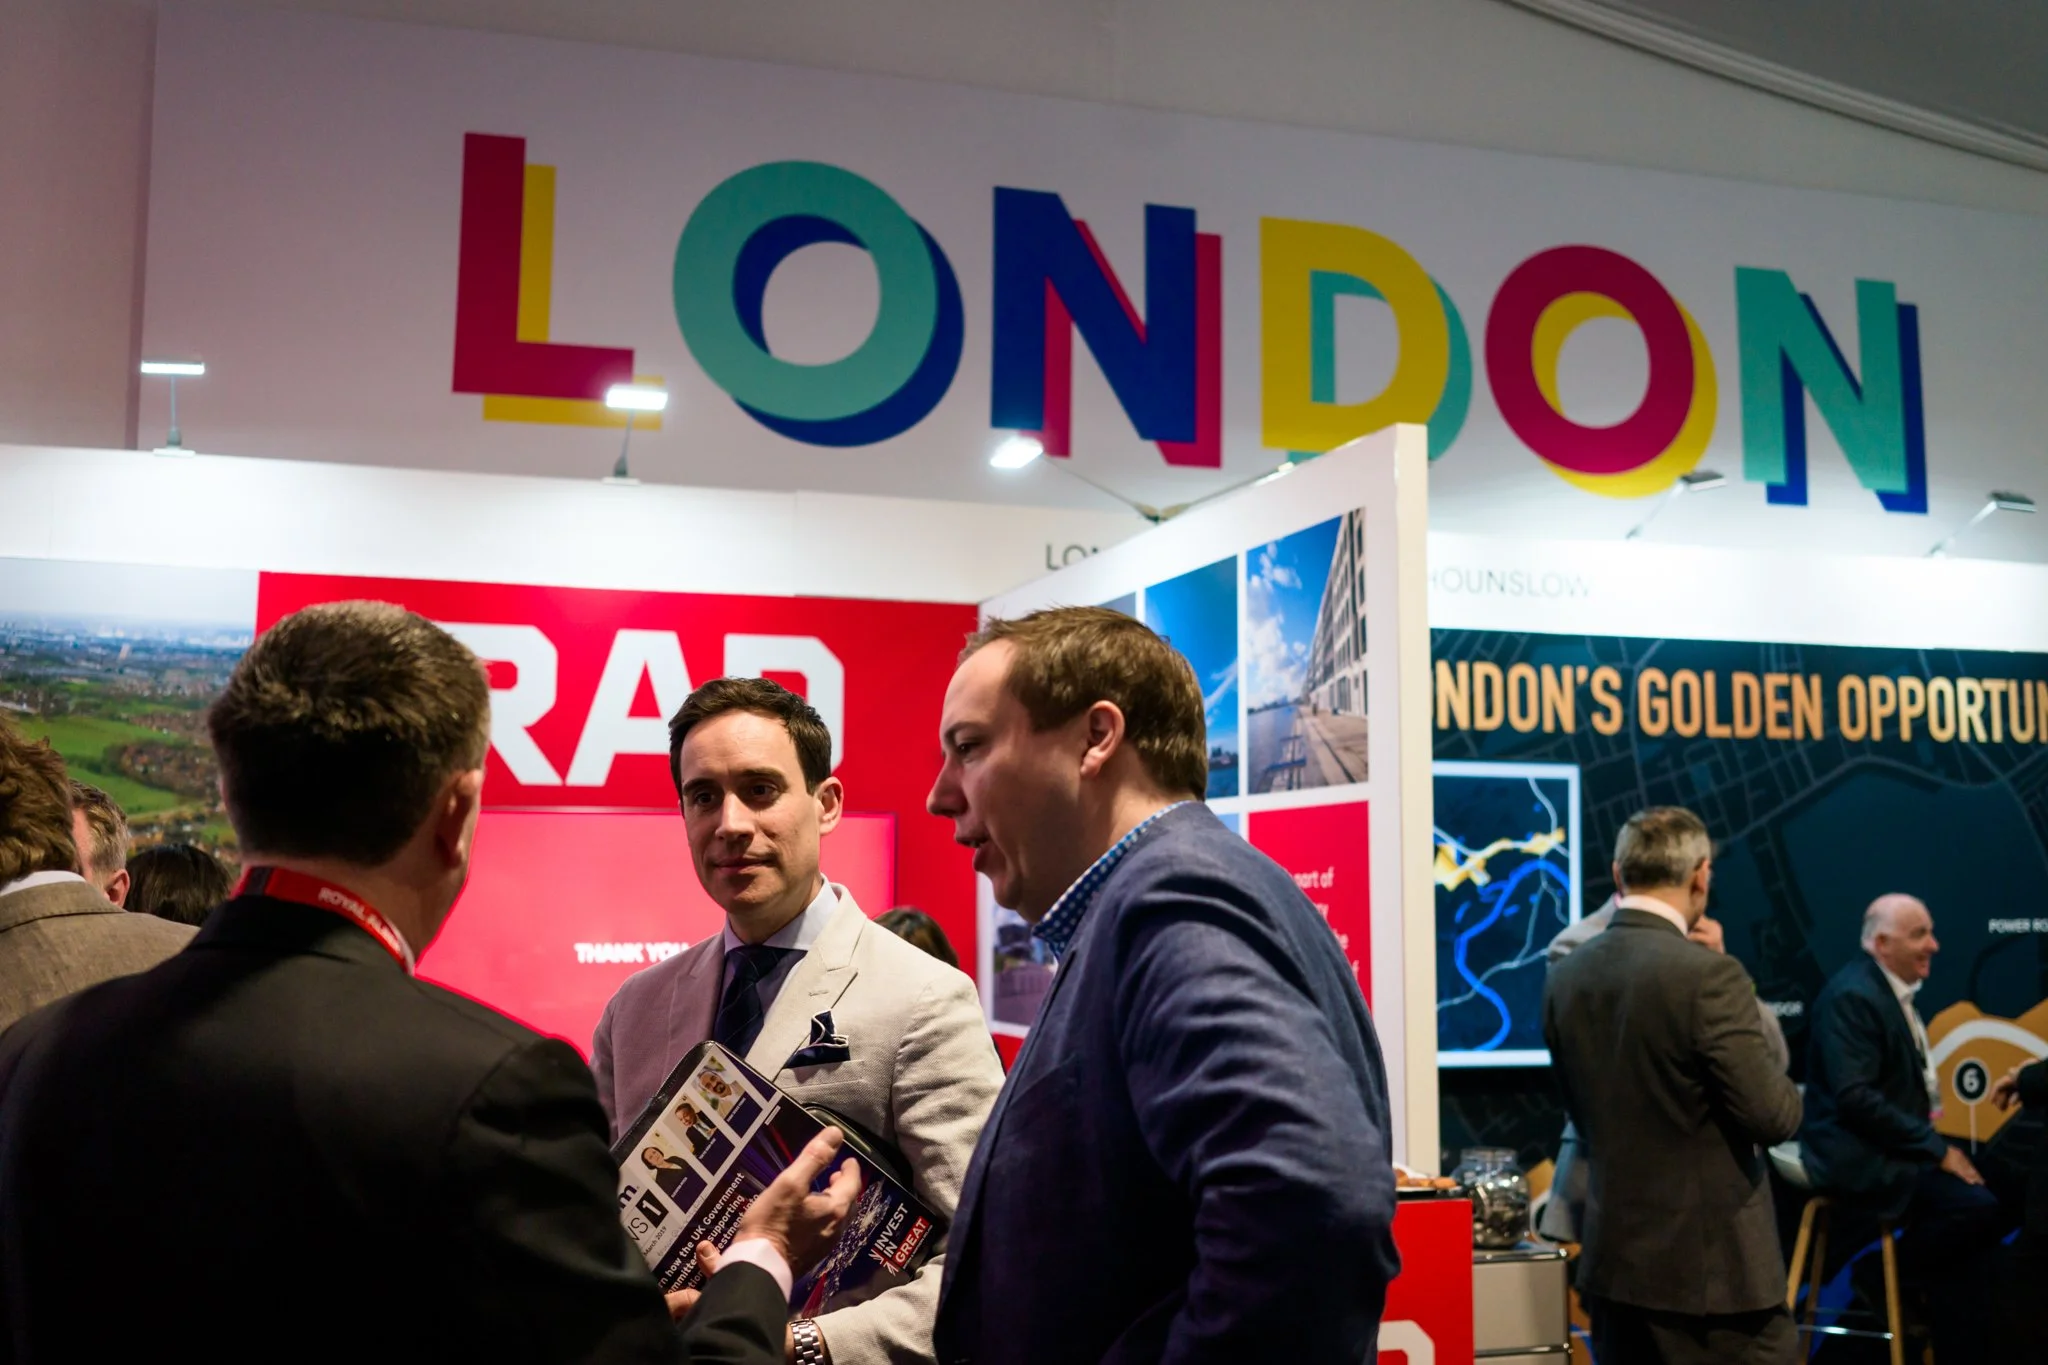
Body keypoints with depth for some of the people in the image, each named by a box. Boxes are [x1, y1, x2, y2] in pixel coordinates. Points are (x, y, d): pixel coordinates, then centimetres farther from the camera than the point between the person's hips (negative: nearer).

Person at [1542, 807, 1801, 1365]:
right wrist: (1786, 1090, 6)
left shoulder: (1565, 977, 3)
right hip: (1712, 1263, -6)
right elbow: (1772, 1116, -14)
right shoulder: (1707, 974, -17)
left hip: (1613, 1257, 7)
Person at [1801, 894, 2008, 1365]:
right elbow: (1854, 1098, -23)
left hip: (1892, 1144, 9)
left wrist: (1926, 1123, 3)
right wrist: (1936, 1148, -20)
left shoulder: (1894, 989, 12)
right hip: (1857, 1155, -9)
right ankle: (1891, 1277, 2)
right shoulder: (1853, 995, -17)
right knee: (1977, 1206, -23)